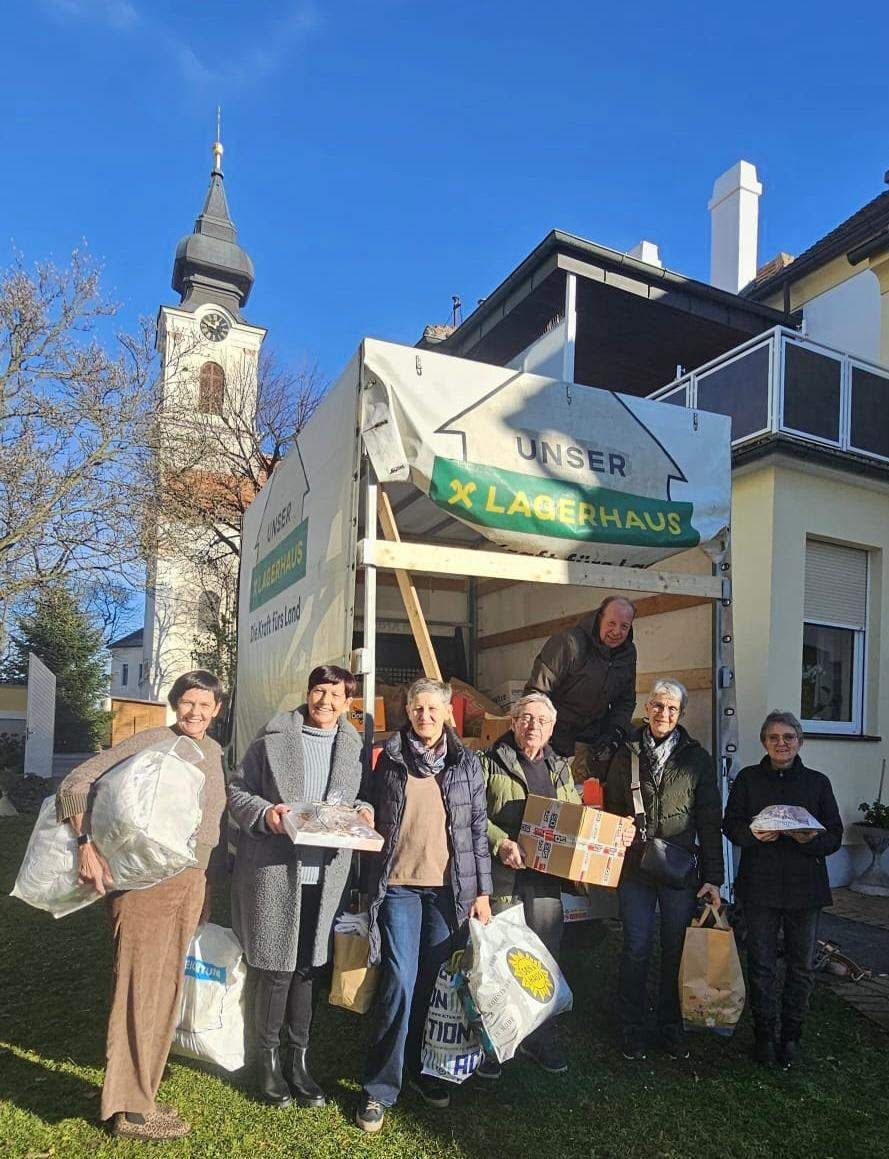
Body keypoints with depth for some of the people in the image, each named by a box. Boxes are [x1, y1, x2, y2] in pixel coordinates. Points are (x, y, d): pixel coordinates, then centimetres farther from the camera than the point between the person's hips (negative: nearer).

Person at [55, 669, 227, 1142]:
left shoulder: (213, 752, 11)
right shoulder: (148, 744, -10)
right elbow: (76, 783, -12)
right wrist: (87, 845, -21)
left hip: (194, 885, 7)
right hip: (146, 884, -7)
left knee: (167, 986, 14)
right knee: (139, 991, -1)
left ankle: (140, 1089, 30)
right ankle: (130, 1109, 12)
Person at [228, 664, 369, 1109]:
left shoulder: (354, 747, 8)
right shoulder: (272, 738, -2)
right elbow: (237, 791, 2)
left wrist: (363, 810, -3)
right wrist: (264, 812, -15)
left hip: (324, 873, 3)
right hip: (273, 870, -3)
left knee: (305, 969, 14)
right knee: (276, 970, 5)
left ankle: (297, 1060, 31)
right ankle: (268, 1059, 26)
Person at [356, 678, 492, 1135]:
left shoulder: (467, 763, 4)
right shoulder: (390, 759, 3)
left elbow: (479, 828, 5)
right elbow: (371, 817, 9)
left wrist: (482, 891, 3)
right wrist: (372, 883, 3)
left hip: (451, 887, 2)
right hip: (400, 884, -1)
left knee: (435, 981, 10)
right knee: (400, 982, -4)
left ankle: (422, 1068, 29)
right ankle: (380, 1088, 9)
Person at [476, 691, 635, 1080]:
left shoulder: (559, 769, 16)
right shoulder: (490, 763, -1)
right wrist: (500, 842, -21)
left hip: (546, 879, 5)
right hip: (502, 877, -5)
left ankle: (540, 1039, 29)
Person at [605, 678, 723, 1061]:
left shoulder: (697, 757, 1)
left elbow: (709, 821, 1)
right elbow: (611, 809, 9)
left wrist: (713, 876, -3)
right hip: (634, 868, 0)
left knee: (676, 949, 9)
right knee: (636, 949, 6)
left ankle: (670, 1026, 27)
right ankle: (631, 1027, 22)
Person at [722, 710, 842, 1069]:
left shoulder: (817, 782, 5)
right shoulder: (748, 779, 4)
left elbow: (835, 835, 5)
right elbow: (730, 825, 4)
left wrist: (812, 840, -16)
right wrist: (754, 835, -17)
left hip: (805, 888, 1)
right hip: (760, 886, -1)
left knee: (801, 966, 9)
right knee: (761, 965, 6)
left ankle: (790, 1033, 25)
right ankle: (765, 1033, 21)